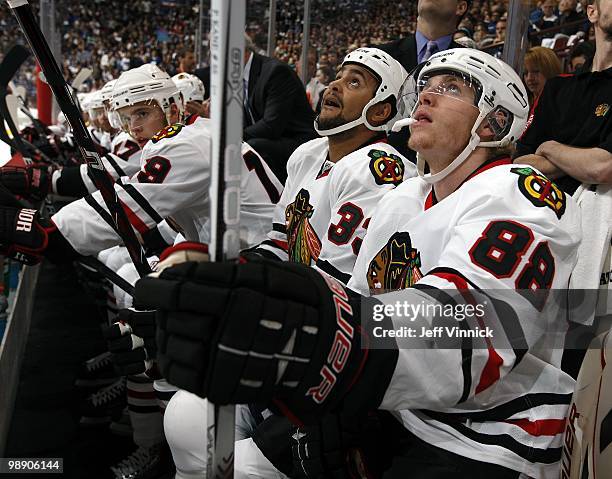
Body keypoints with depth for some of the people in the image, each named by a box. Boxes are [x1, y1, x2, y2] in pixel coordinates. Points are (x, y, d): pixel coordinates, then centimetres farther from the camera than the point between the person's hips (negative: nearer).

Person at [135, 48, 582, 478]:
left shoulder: (523, 199, -18)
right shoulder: (401, 199, 10)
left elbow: (461, 327, -37)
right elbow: (361, 309, 12)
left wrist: (323, 346, -55)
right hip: (396, 418, 8)